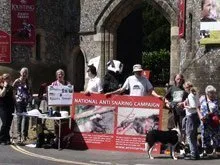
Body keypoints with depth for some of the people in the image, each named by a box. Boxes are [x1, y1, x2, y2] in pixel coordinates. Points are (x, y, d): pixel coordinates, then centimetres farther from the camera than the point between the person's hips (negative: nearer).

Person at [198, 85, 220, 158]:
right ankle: (204, 151, 10)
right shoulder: (202, 99, 4)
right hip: (205, 121, 0)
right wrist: (201, 117, -8)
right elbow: (198, 108, 4)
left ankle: (214, 151, 11)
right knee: (205, 135, 3)